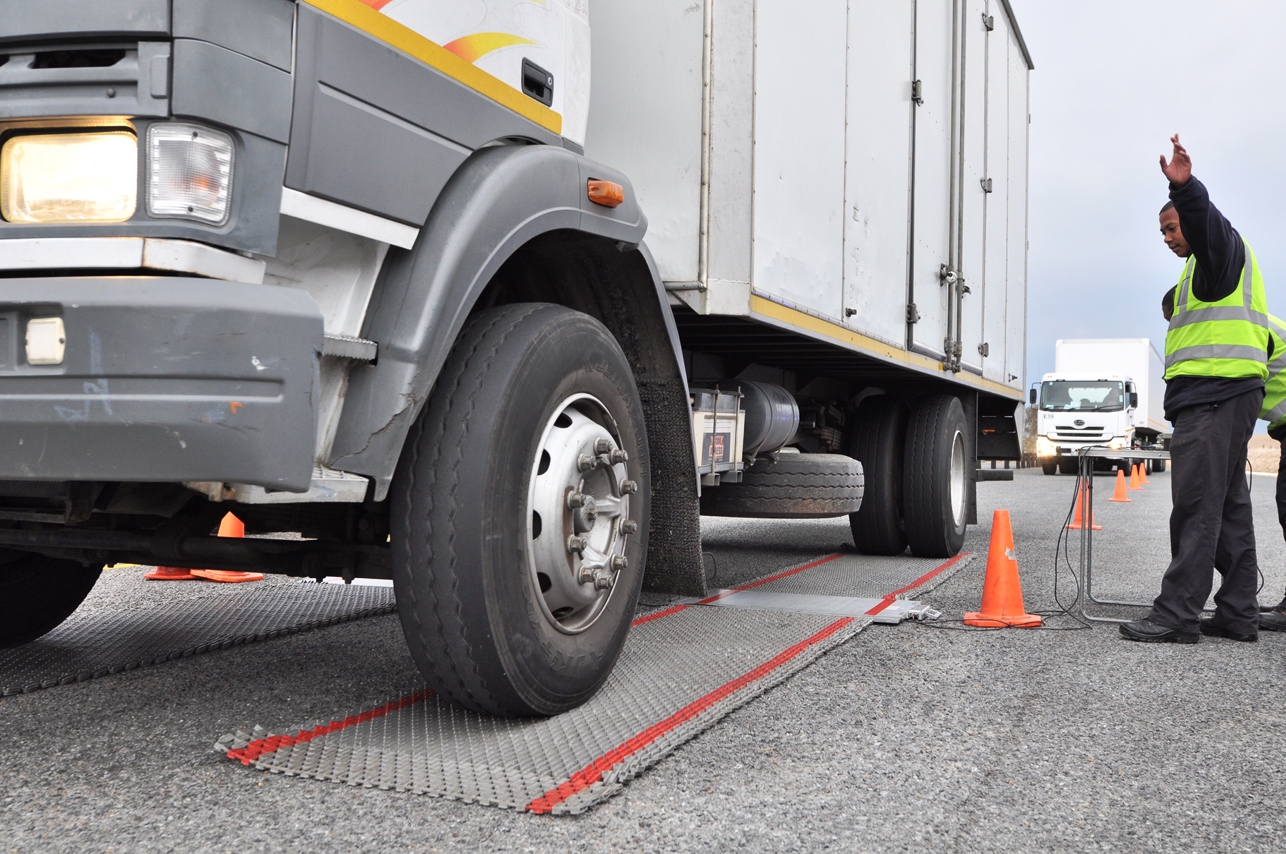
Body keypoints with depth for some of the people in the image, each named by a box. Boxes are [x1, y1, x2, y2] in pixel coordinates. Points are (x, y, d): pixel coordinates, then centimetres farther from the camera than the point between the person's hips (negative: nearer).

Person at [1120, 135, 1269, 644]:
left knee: (1197, 503, -15)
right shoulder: (1207, 269, 31)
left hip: (1214, 392, -11)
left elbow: (1207, 224, -25)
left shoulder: (1223, 249, 1)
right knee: (1229, 505, 10)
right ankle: (1237, 613, 14)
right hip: (1224, 393, 11)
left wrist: (1186, 190, -45)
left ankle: (1177, 614, -18)